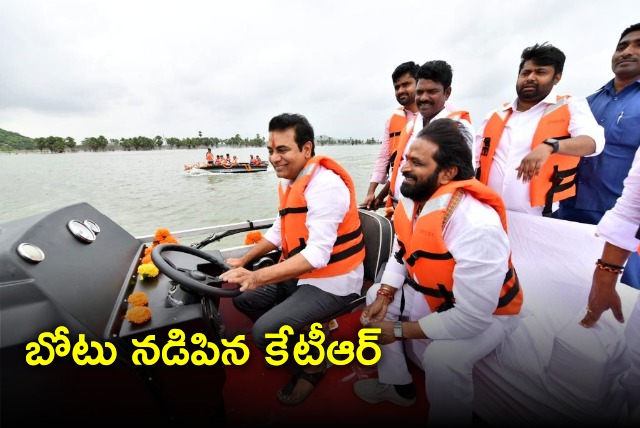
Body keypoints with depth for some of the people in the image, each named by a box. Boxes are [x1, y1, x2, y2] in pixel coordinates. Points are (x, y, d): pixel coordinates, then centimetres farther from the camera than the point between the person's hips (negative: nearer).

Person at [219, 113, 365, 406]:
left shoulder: (325, 185, -24)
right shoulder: (290, 180, 4)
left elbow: (317, 254, -32)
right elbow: (279, 231, 13)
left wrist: (258, 277, -36)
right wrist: (243, 261, 8)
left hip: (332, 281, -9)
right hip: (301, 273, 9)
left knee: (264, 331, -19)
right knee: (244, 299, 12)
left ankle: (312, 365, 13)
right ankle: (298, 341, 28)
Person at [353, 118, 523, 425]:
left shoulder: (477, 225, -37)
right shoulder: (410, 198, -12)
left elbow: (471, 317, -34)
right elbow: (400, 253, 2)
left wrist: (399, 330, -25)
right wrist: (385, 295, -11)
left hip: (485, 313, -7)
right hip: (428, 293, 8)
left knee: (442, 358, -32)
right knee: (374, 296, 10)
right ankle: (398, 384, 25)